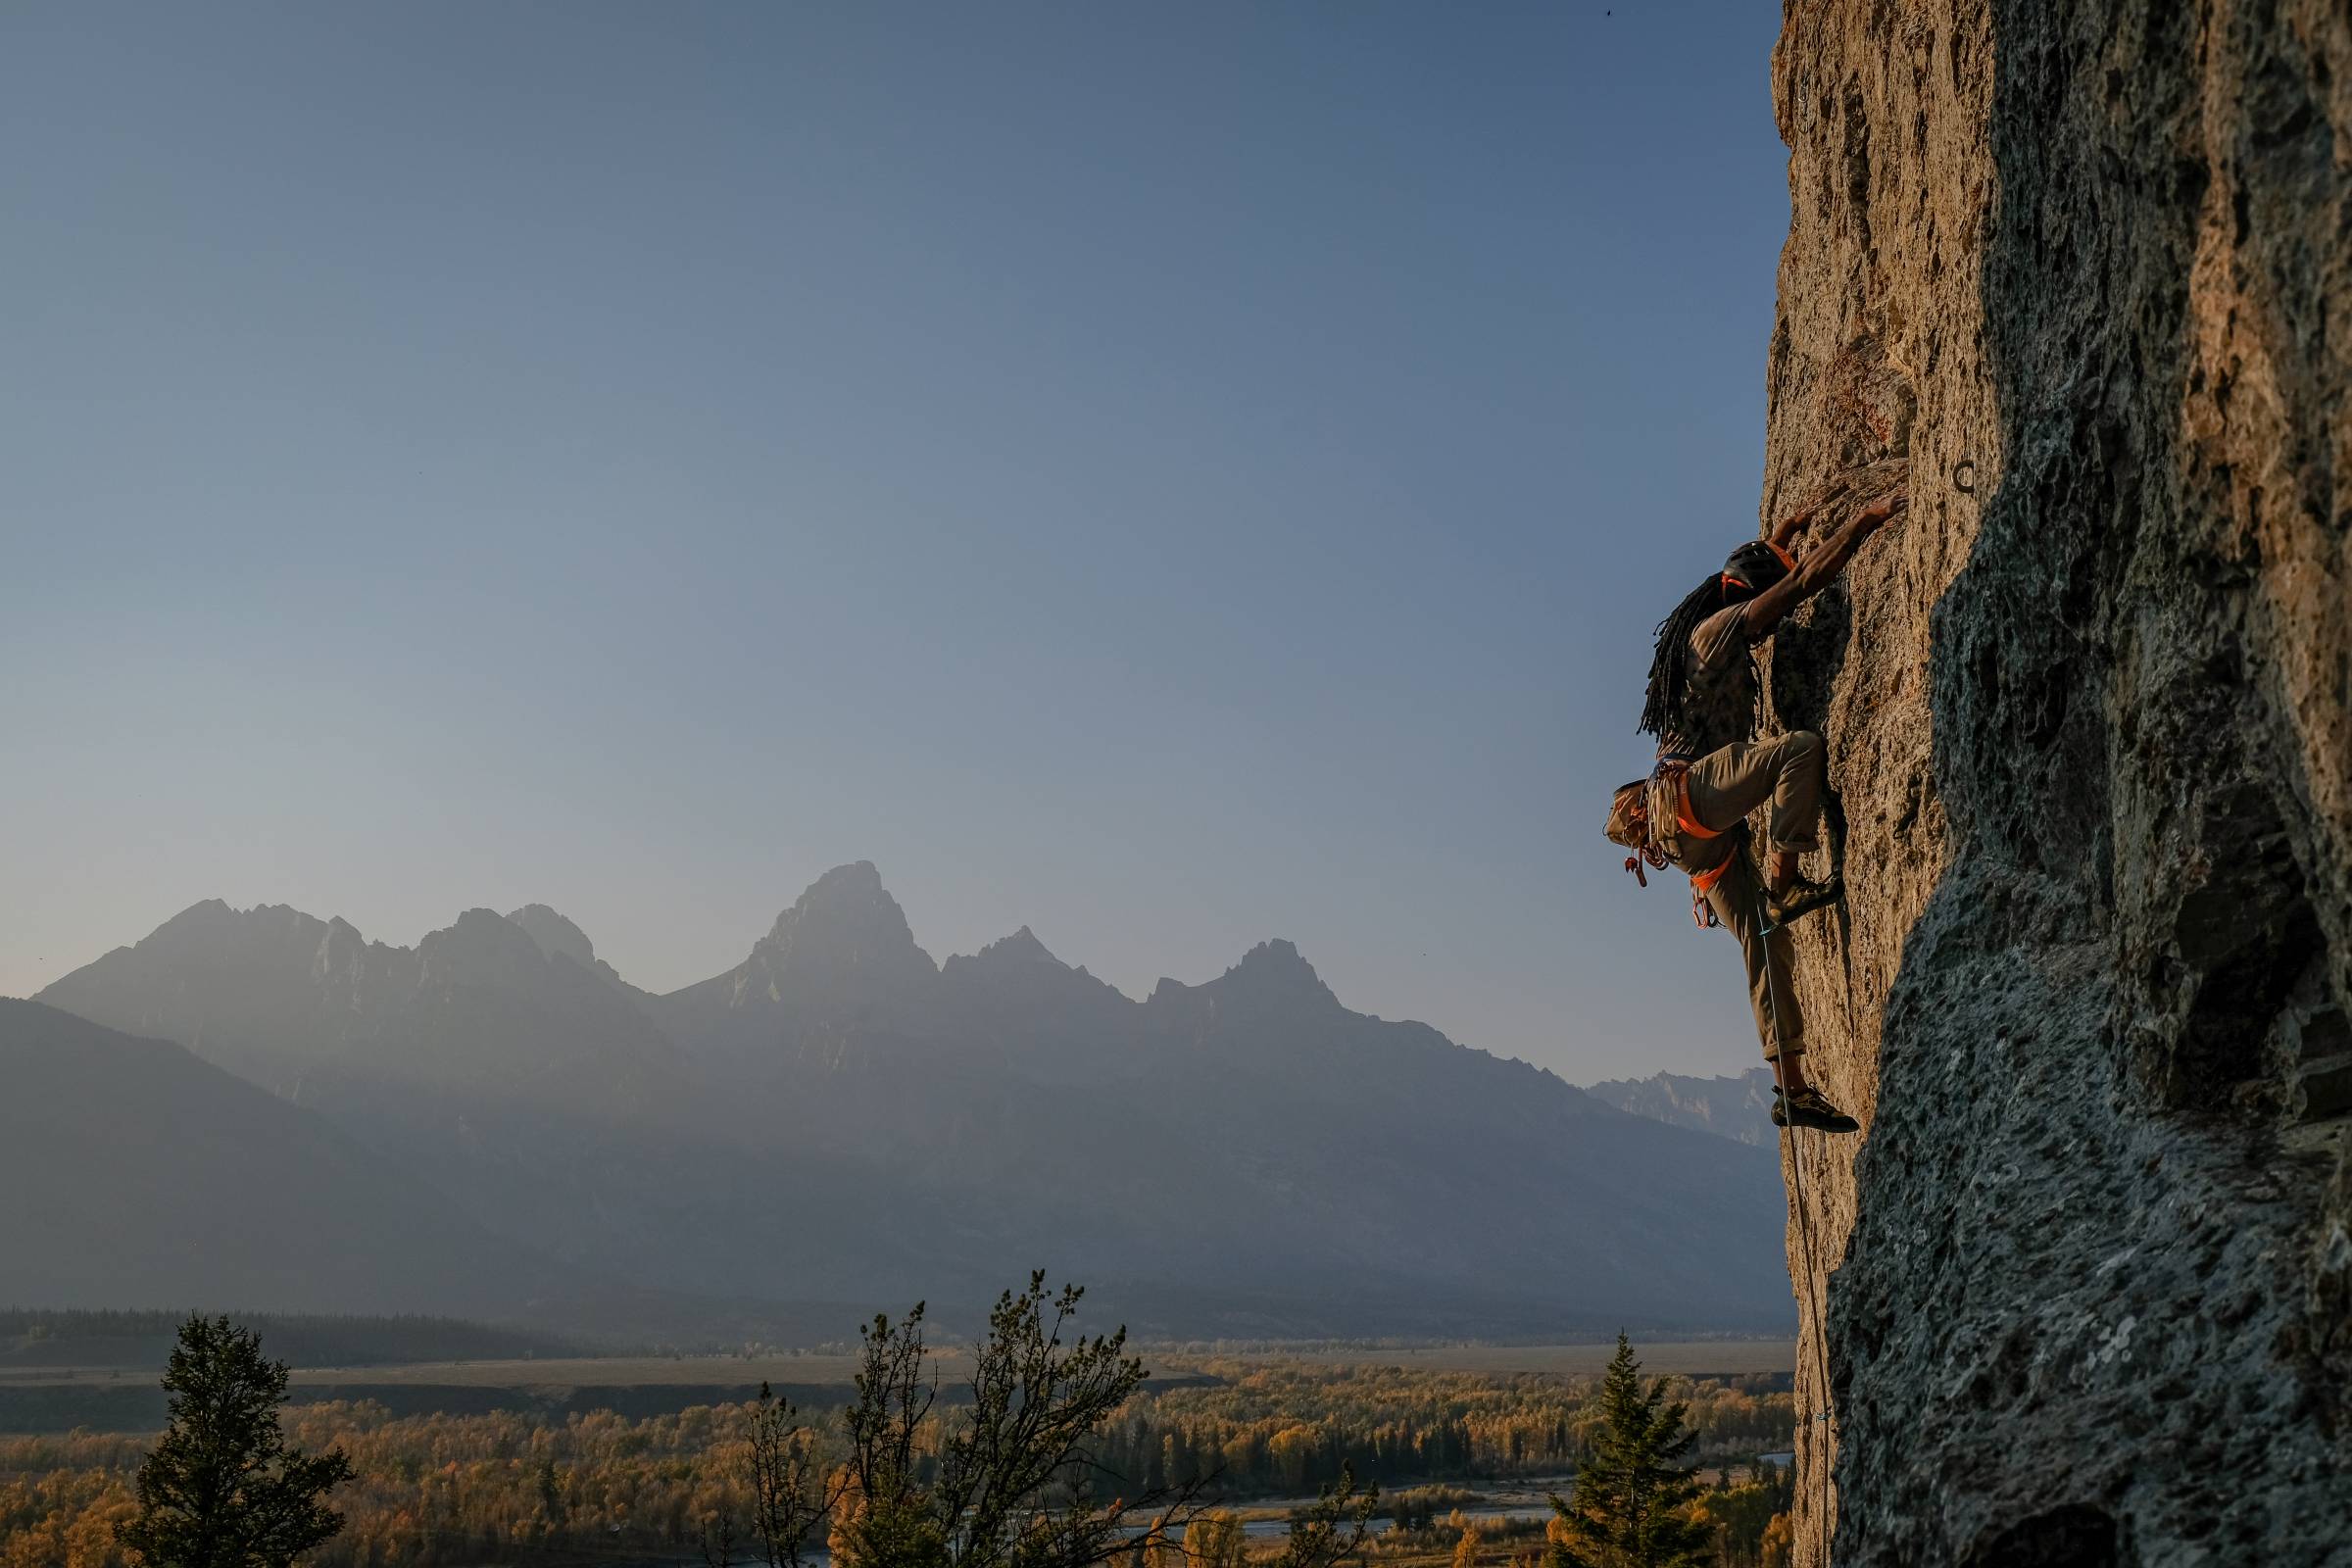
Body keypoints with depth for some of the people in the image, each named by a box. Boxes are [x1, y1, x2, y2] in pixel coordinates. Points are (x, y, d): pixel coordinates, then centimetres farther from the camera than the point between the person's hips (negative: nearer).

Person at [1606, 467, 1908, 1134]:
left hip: (1698, 832, 9)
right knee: (1802, 747, -26)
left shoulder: (1712, 632, 24)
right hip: (1688, 793, -9)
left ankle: (1794, 1090, 1)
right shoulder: (1718, 628, -3)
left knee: (1765, 947, 3)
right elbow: (1805, 580, -10)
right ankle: (1783, 883, -24)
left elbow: (1758, 570, 43)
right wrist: (1867, 519, -8)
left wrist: (1791, 525, 47)